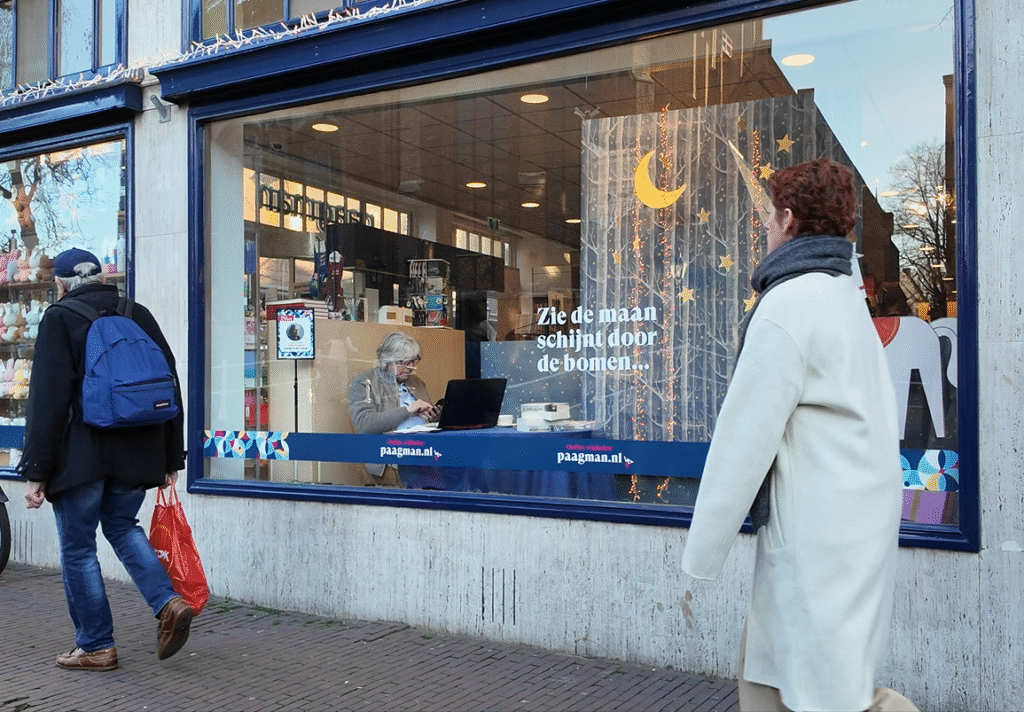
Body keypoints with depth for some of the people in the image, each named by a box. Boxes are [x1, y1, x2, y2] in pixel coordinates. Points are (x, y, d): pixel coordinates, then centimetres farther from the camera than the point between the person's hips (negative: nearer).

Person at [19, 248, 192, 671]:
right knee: (122, 526, 22)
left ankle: (96, 646, 14)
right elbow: (170, 389, 11)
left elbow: (47, 401, -10)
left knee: (77, 547, 8)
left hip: (81, 457, -5)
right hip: (137, 454, 5)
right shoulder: (140, 316, 10)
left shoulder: (59, 319, -4)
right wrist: (171, 458, 16)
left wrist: (36, 470, -7)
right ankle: (168, 603, 3)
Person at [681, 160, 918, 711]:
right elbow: (879, 414, 17)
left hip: (819, 537, -10)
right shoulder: (846, 297, 15)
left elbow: (744, 438, -17)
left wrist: (703, 552, -9)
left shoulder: (788, 306, -17)